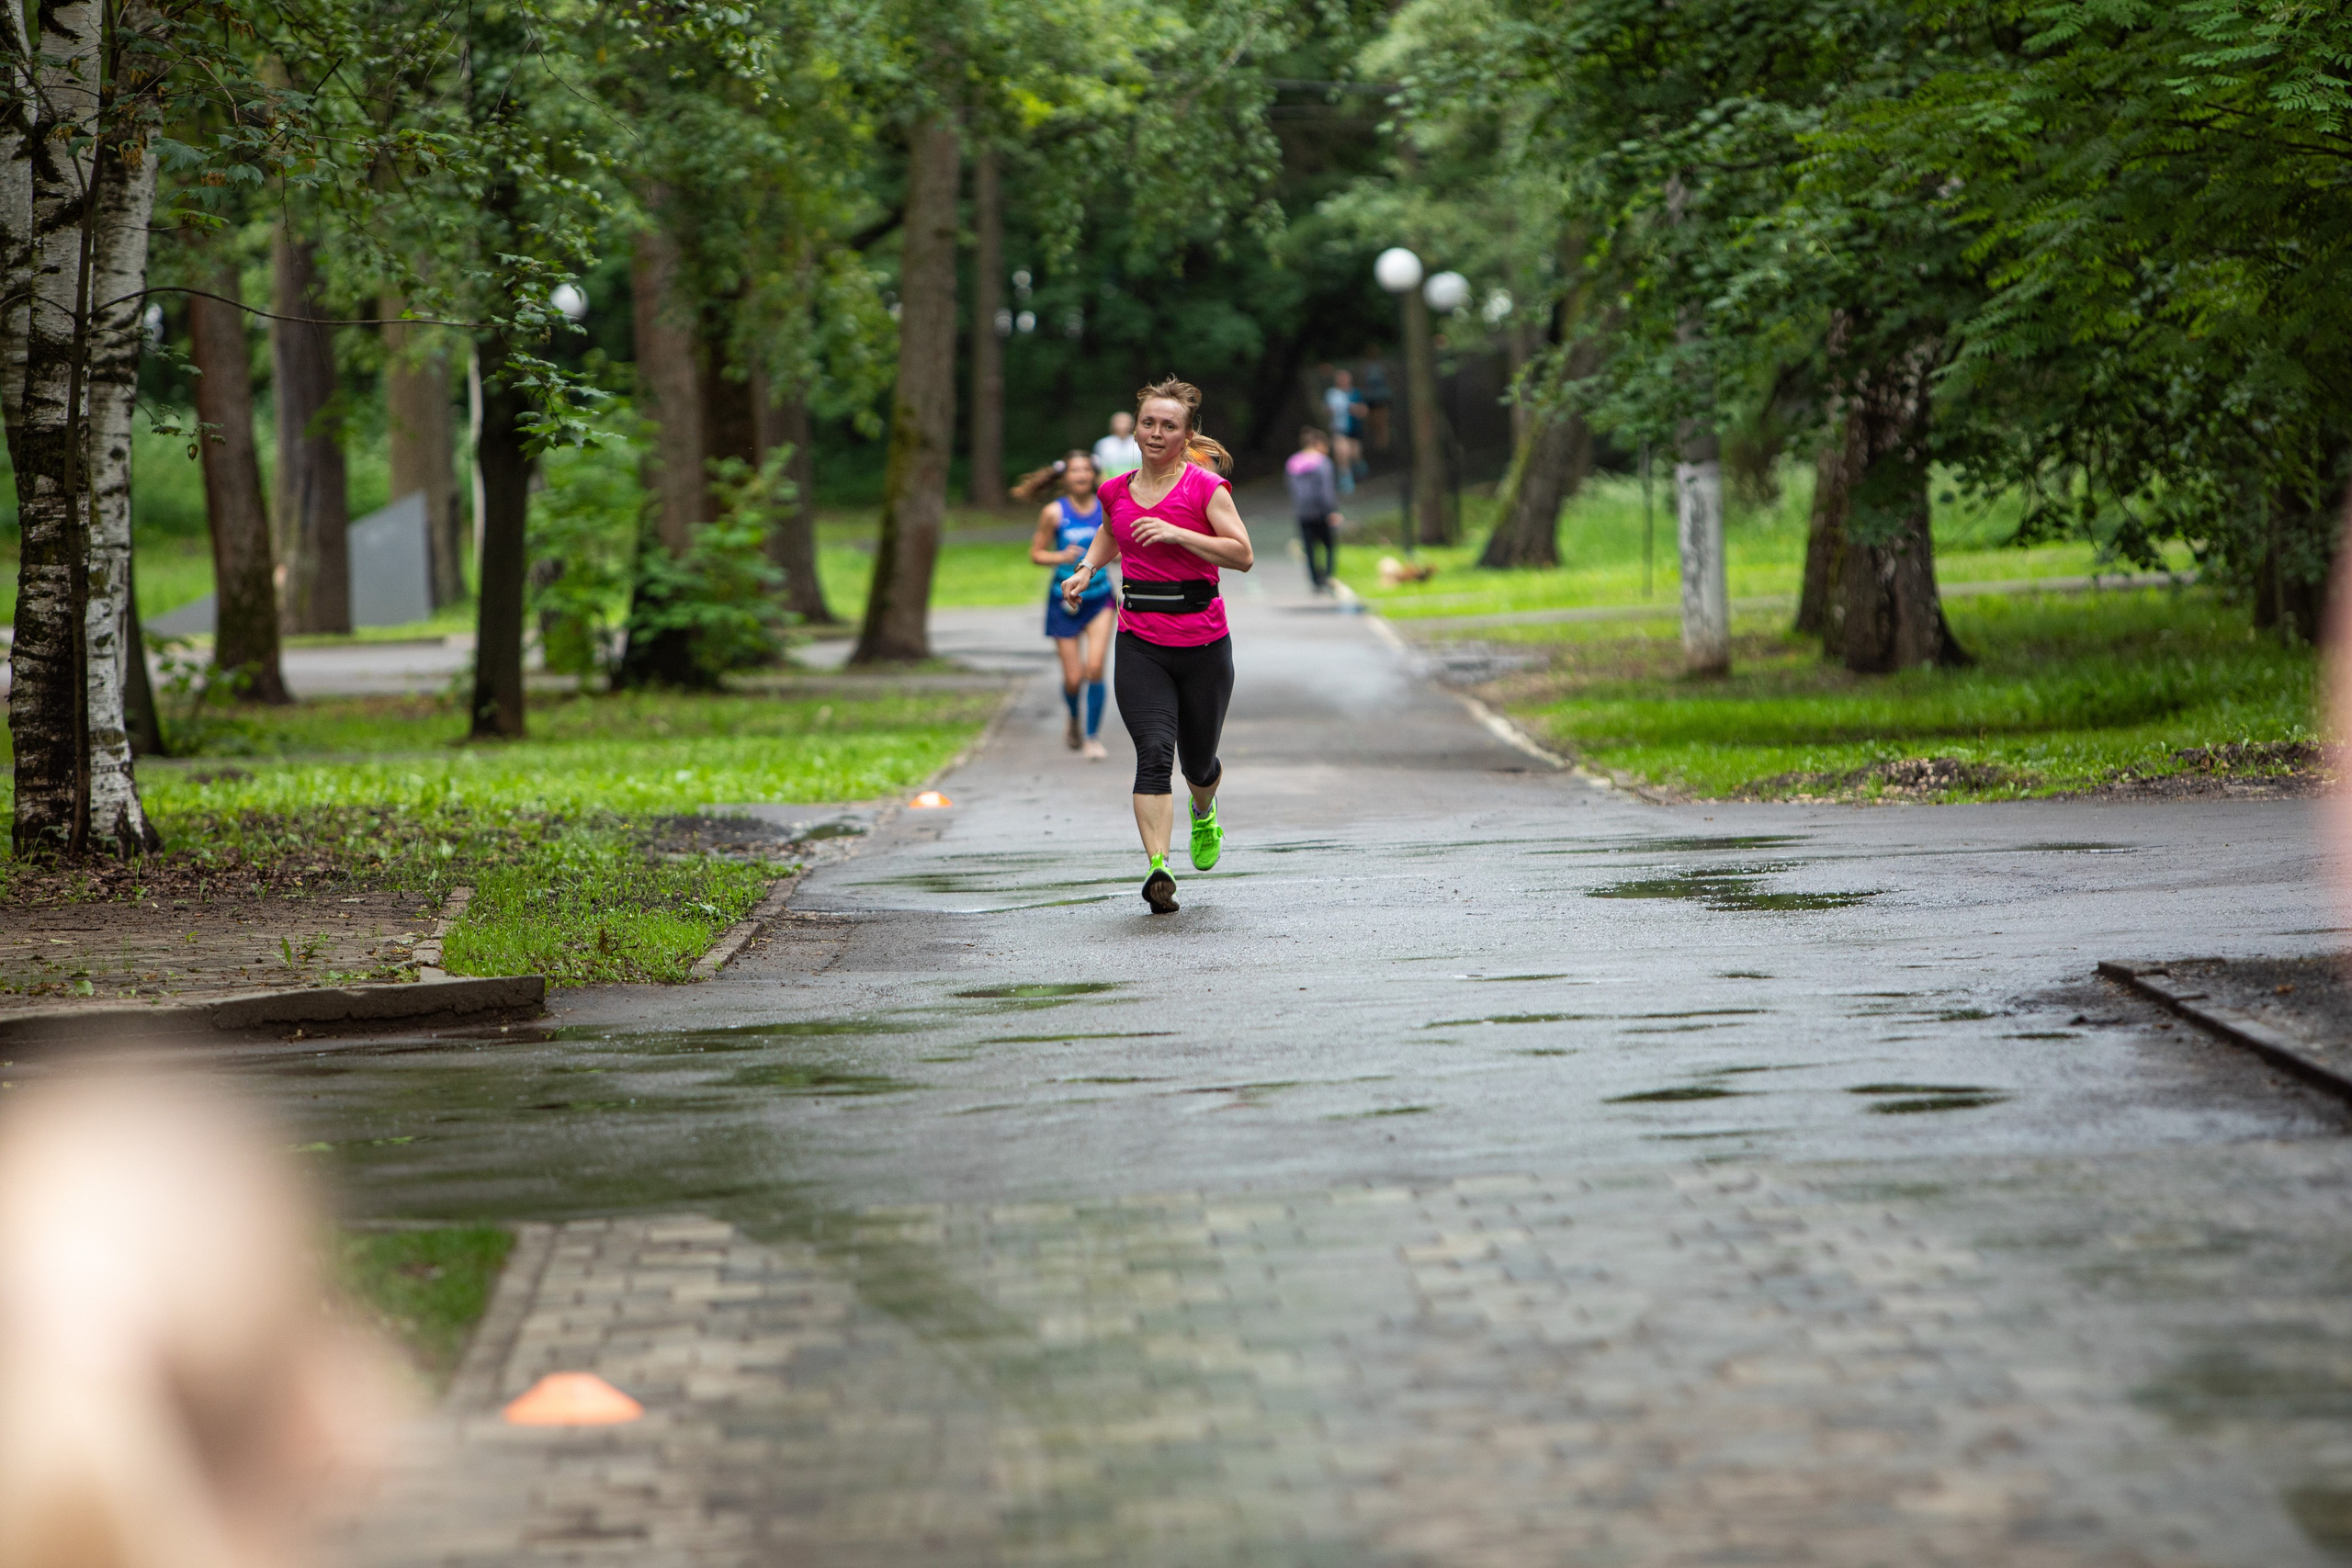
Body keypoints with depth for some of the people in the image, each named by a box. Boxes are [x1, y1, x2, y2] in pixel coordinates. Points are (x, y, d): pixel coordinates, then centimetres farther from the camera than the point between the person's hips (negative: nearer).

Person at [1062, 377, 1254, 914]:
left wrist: (1177, 533, -21)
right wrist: (1086, 571, 11)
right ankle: (1157, 868, -28)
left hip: (1202, 642, -2)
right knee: (1154, 750, -18)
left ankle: (1204, 814, 50)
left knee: (1198, 762, 12)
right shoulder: (1117, 491, 7)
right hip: (1140, 643, 2)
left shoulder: (1205, 487, -7)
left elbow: (1243, 555, -14)